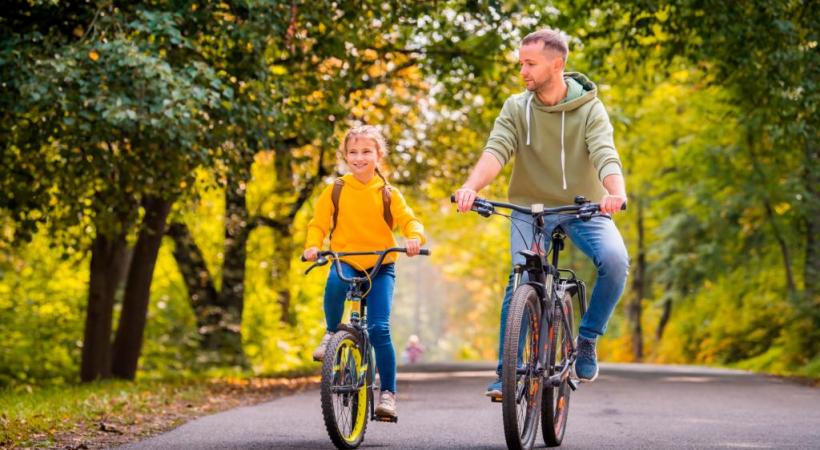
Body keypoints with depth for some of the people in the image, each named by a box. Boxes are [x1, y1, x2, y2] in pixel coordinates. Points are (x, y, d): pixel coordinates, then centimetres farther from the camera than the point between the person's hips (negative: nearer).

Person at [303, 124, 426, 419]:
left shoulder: (387, 193, 2)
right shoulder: (335, 191, 3)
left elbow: (409, 220, -4)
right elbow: (318, 224, 5)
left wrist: (414, 237, -27)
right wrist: (312, 246, -16)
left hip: (380, 266, 0)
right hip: (345, 262, 0)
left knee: (379, 328, -14)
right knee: (335, 283, -37)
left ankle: (388, 392, 0)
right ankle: (332, 333, -10)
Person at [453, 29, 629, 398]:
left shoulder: (590, 108, -9)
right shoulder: (516, 108, -4)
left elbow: (605, 154, -24)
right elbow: (496, 150, -19)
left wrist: (616, 192, -46)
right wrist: (471, 187, -40)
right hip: (531, 206, 1)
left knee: (615, 259, -27)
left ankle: (587, 338, -6)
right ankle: (505, 372, -6)